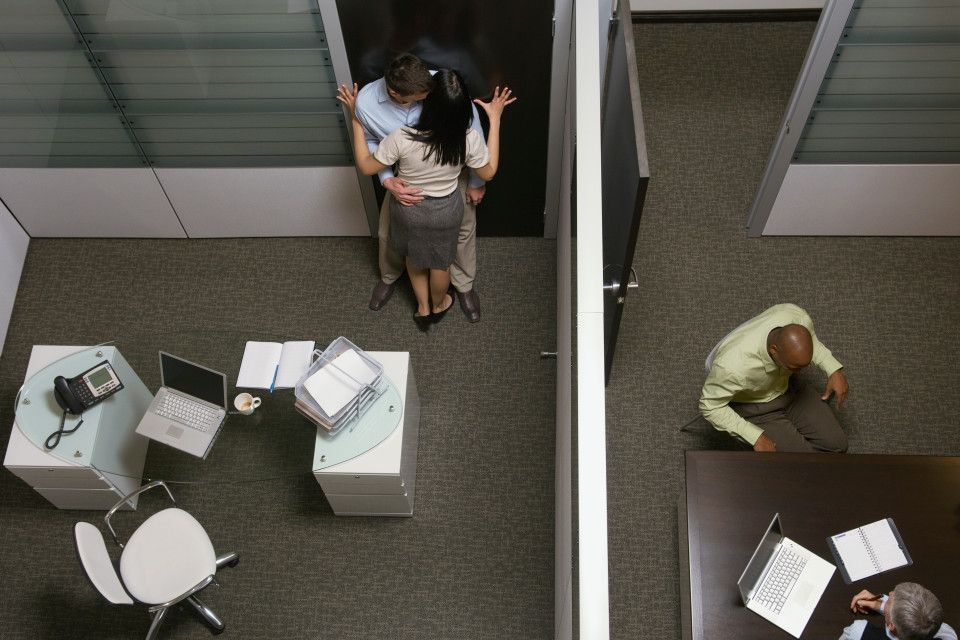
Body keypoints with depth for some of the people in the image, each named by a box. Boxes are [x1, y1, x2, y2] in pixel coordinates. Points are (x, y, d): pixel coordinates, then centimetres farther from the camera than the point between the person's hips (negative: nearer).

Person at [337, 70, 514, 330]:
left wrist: (356, 120, -11)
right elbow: (488, 172, -8)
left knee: (414, 258, 31)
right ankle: (438, 306, 55)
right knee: (440, 262, 29)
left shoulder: (402, 139, -35)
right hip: (446, 211, 1)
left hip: (409, 210, -1)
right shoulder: (469, 139, -30)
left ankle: (423, 308, 50)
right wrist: (495, 119, -9)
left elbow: (366, 166, -17)